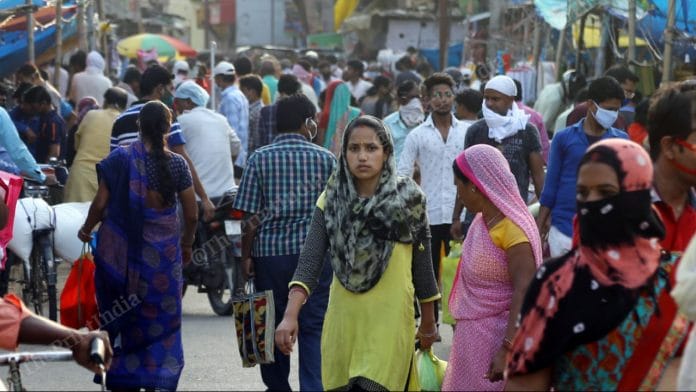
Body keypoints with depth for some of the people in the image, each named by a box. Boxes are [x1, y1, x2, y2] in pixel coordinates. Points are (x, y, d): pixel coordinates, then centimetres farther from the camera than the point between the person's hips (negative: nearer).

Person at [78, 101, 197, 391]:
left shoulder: (119, 159, -6)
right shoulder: (177, 164, -6)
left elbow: (100, 204, -6)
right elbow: (191, 215, -2)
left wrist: (87, 229, 13)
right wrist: (186, 245, 16)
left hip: (120, 248, 1)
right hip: (162, 253, 0)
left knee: (121, 321, 15)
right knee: (160, 322, 9)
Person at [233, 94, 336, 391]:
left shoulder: (260, 159, 0)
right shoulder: (325, 158, 2)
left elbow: (250, 215, -3)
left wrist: (246, 255, 4)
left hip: (270, 252, 0)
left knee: (273, 324, 12)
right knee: (314, 326, 1)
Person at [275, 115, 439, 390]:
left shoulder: (407, 199, -4)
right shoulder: (331, 201, 1)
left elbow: (421, 264, 6)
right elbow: (310, 262, -9)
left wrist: (428, 322, 13)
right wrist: (291, 316, -22)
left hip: (389, 321, -3)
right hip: (342, 319, 3)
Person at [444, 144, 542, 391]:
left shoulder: (512, 229, -20)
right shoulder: (481, 220, 6)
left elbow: (524, 293, -25)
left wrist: (507, 350, -30)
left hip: (497, 336, -8)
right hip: (472, 334, 8)